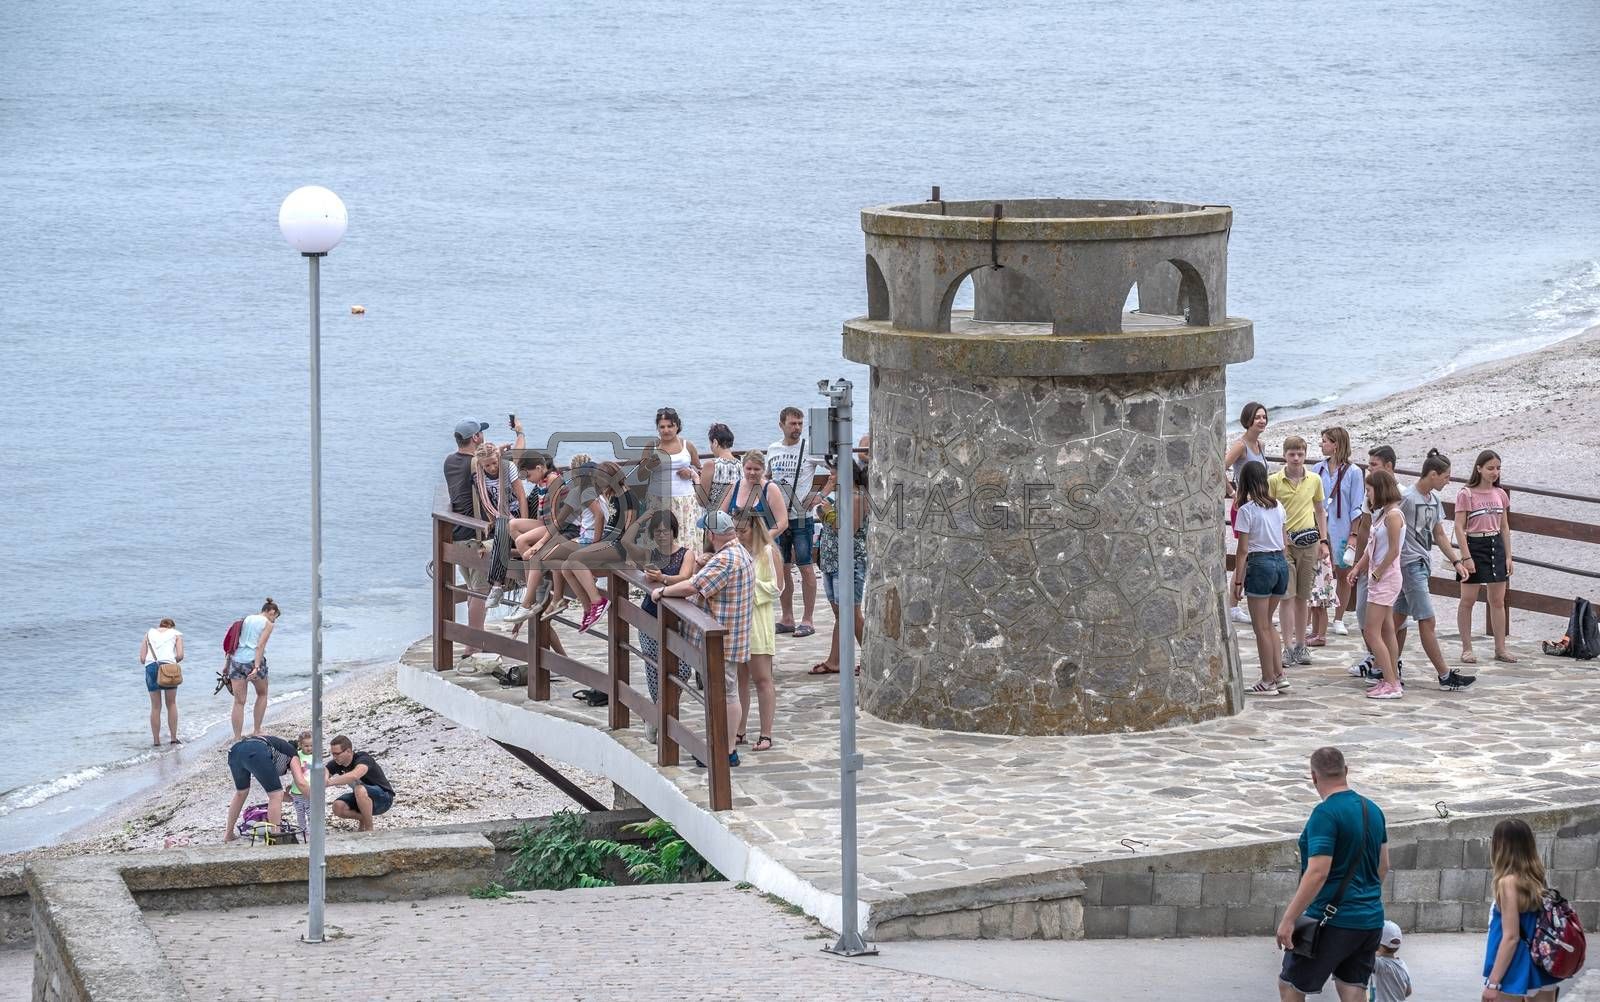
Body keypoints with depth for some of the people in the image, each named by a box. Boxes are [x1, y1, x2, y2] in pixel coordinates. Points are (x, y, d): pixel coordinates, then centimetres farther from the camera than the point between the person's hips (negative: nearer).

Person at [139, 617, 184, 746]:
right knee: (172, 704, 13)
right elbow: (180, 655, 4)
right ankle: (174, 738, 14)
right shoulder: (176, 634, 18)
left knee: (155, 706, 10)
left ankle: (156, 740, 10)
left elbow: (142, 659, 12)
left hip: (151, 667, 1)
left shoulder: (149, 634, 22)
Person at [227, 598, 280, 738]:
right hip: (253, 660, -4)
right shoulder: (268, 624, 1)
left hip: (236, 660, 4)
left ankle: (237, 737, 0)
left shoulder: (247, 619, 17)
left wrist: (227, 663, 17)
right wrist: (256, 668, -19)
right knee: (262, 694, 21)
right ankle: (256, 730, 21)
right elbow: (260, 645, -12)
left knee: (239, 702, 5)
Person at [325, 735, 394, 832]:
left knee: (359, 789, -39)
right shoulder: (336, 764, -7)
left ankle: (369, 829, -22)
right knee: (338, 807, -21)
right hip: (361, 798, 7)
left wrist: (328, 782, -54)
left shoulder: (363, 759, -29)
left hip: (384, 797, -7)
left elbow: (354, 776, -51)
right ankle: (363, 819, 7)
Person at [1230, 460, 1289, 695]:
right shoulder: (1278, 507, 7)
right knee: (1267, 624, 18)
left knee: (1261, 627, 2)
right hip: (1281, 562, 7)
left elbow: (1243, 550, -12)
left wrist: (1238, 581, -6)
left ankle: (1268, 682, 5)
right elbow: (1284, 542, 13)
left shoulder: (1247, 510, -11)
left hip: (1260, 564, -7)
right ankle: (1279, 675, 14)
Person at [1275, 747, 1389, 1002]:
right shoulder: (1373, 810, 8)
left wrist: (1288, 919, -21)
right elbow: (1383, 867, 18)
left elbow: (1317, 873, -23)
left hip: (1333, 922, -7)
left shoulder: (1325, 814, -16)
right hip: (1371, 921, 7)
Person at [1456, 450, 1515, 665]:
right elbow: (1459, 527, -10)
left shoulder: (1500, 494, 8)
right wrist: (1466, 557, -16)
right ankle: (1467, 649, 6)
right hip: (1474, 545, -5)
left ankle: (1500, 649, 12)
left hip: (1496, 546, 5)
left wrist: (1508, 556, 7)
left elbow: (1504, 528, 12)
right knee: (1468, 600, 0)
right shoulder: (1466, 495, -8)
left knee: (1498, 601, 7)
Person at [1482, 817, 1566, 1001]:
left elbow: (1511, 937, -18)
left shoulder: (1508, 882, -14)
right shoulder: (1536, 879, 6)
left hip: (1513, 974, -7)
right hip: (1543, 969, 7)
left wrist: (1492, 983, -17)